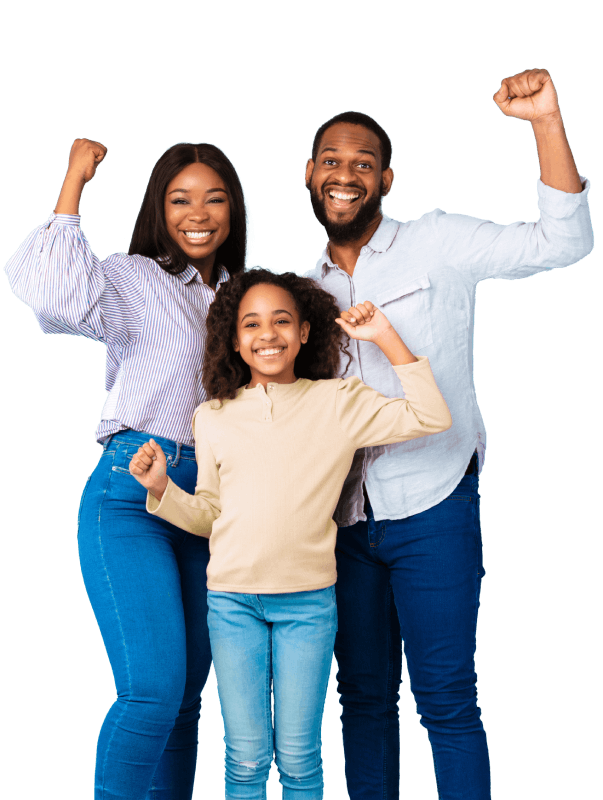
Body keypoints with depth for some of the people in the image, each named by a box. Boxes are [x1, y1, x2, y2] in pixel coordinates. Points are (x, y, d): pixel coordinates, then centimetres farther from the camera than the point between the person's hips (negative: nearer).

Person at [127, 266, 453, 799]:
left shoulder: (338, 402, 2)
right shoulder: (213, 416, 6)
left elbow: (432, 418, -7)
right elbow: (208, 514, 12)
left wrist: (385, 338, -6)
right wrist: (162, 488, -6)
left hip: (308, 600, -1)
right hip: (232, 599, 1)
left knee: (298, 756, 4)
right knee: (246, 757, 3)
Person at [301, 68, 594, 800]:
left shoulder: (437, 242, -3)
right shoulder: (309, 289, 13)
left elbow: (562, 243, -13)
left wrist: (546, 119, -23)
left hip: (431, 511, -5)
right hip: (344, 519, 5)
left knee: (445, 699, -3)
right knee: (362, 696, 13)